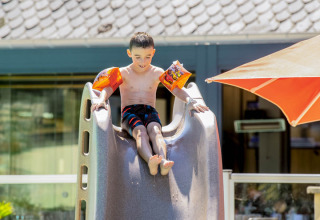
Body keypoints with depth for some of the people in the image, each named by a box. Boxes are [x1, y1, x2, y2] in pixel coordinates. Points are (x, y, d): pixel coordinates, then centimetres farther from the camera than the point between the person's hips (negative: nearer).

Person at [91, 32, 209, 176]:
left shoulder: (157, 73, 9)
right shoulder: (124, 73, 5)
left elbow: (175, 89, -1)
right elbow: (108, 88, -12)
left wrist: (191, 102, -19)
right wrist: (101, 100, -35)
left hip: (150, 111, 1)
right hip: (129, 112, -1)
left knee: (155, 130, -34)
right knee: (140, 132, -35)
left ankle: (163, 161, -61)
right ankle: (150, 161, -64)